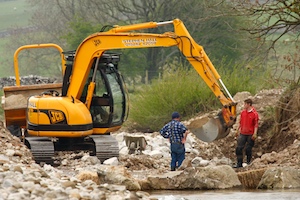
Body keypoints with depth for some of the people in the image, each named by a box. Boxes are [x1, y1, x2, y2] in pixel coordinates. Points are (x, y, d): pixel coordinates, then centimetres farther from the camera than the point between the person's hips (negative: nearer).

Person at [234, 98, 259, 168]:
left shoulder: (254, 114, -7)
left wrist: (255, 134, -16)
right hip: (242, 134, 5)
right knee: (238, 148, -2)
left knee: (248, 149, 1)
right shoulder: (243, 112, 9)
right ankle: (239, 163, 4)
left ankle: (248, 163, 15)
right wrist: (238, 131, 19)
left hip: (250, 135, -5)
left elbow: (256, 125, -8)